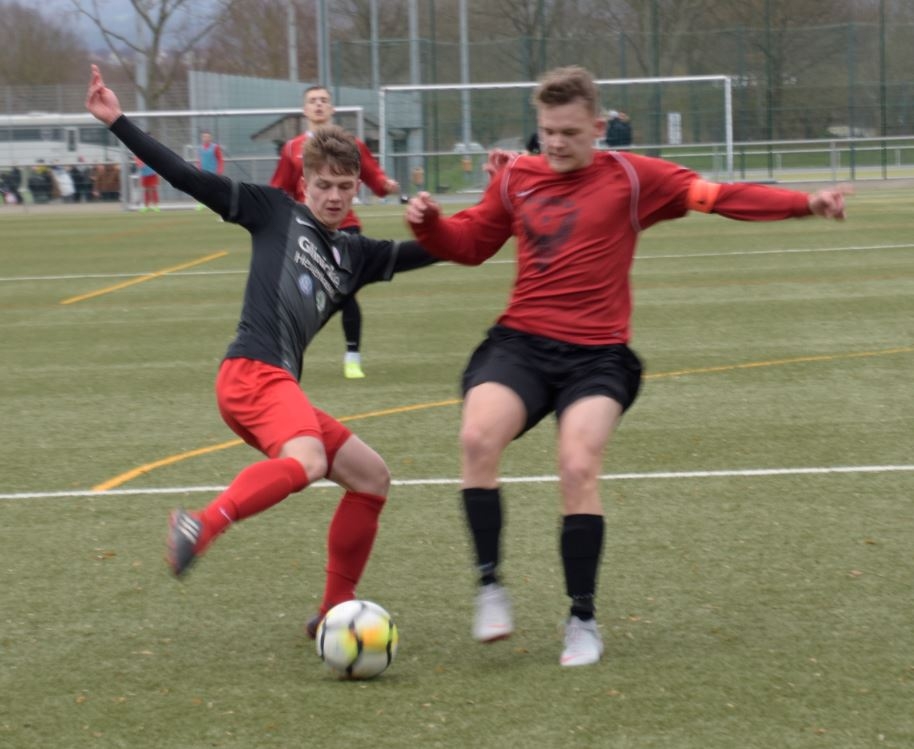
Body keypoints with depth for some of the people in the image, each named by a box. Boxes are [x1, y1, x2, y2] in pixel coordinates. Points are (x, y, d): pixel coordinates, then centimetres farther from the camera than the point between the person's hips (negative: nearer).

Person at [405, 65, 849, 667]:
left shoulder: (631, 177, 2)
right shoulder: (516, 178, 11)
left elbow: (717, 197, -4)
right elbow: (471, 243, 22)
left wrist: (806, 204, -15)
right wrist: (429, 223, 1)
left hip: (596, 356, -2)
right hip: (520, 344, 2)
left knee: (578, 469, -20)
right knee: (477, 437, -24)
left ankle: (583, 619, -1)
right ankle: (490, 585, -9)